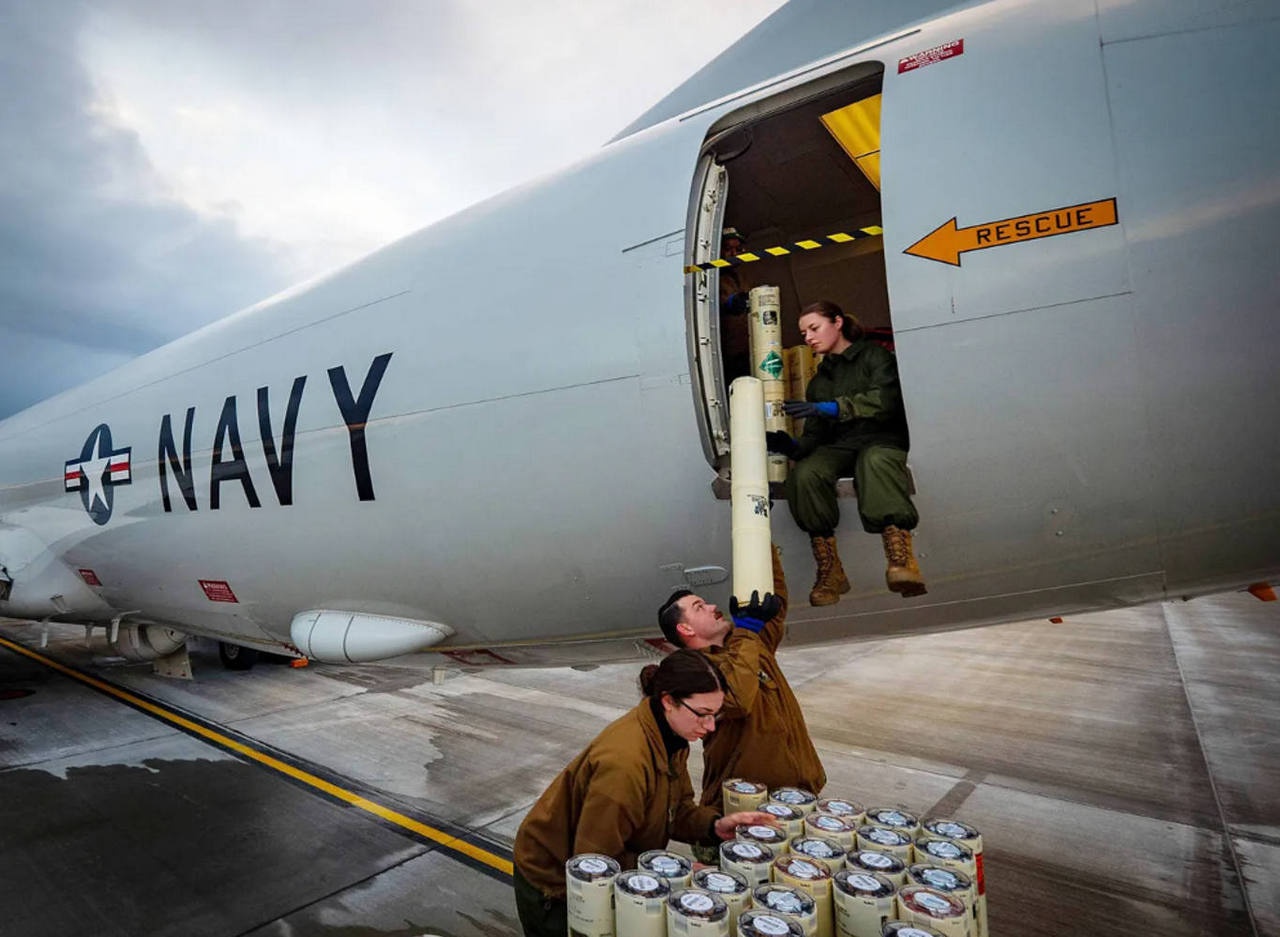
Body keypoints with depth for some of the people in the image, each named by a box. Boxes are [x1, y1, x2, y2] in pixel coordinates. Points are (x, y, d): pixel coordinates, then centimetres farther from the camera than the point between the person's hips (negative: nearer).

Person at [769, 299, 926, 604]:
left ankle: (901, 559, -54)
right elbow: (815, 436, 15)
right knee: (804, 473, -31)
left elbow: (886, 399, -11)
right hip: (837, 447, 4)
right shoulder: (818, 381, 27)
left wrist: (829, 408, -22)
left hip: (881, 439, -4)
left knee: (876, 461, -41)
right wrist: (792, 446, -9)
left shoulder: (875, 356, 12)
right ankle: (829, 570, -32)